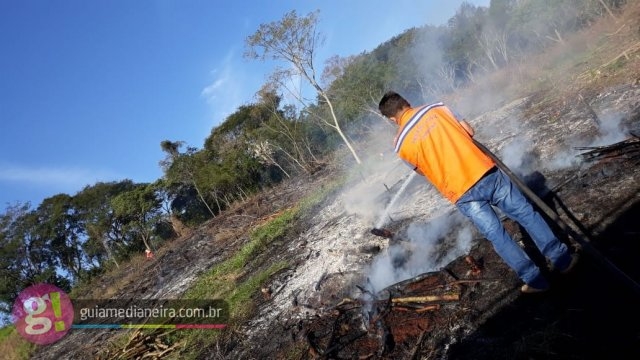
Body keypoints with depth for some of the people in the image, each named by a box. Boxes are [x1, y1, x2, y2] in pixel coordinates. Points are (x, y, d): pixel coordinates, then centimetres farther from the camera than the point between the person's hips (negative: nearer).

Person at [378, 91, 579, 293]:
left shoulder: (401, 144, -3)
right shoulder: (436, 108, 2)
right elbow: (469, 131, 10)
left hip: (462, 194, -2)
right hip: (486, 172, 2)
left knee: (496, 235, 14)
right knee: (526, 214, 18)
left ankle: (534, 280, 20)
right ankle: (562, 259, 26)